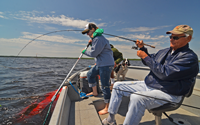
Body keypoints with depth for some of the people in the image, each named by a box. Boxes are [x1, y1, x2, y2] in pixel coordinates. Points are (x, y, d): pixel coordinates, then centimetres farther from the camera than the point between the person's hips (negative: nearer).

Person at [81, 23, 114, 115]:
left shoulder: (98, 39, -17)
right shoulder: (95, 38, 17)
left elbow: (93, 53, -18)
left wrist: (84, 51, 0)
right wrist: (91, 42, 14)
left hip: (106, 64, -11)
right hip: (100, 64, 11)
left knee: (105, 86, -5)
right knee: (90, 74, 22)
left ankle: (107, 108, 12)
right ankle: (95, 92, 36)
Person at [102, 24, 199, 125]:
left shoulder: (189, 57, -13)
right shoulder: (164, 51, 12)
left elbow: (164, 74, -25)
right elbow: (148, 62, 22)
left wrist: (145, 57, -19)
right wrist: (142, 48, 6)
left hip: (167, 94, -8)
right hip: (147, 85, 9)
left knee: (136, 98, -41)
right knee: (117, 86, 3)